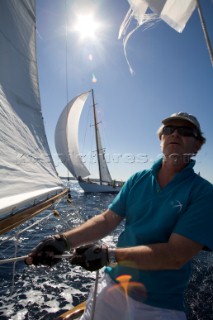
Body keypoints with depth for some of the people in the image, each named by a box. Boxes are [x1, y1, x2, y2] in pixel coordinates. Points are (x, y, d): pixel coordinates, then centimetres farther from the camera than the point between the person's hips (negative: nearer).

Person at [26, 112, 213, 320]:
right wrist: (63, 241, -17)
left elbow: (176, 255, -23)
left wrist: (109, 255, -29)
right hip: (113, 284, 4)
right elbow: (107, 220, -4)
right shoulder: (138, 179, -3)